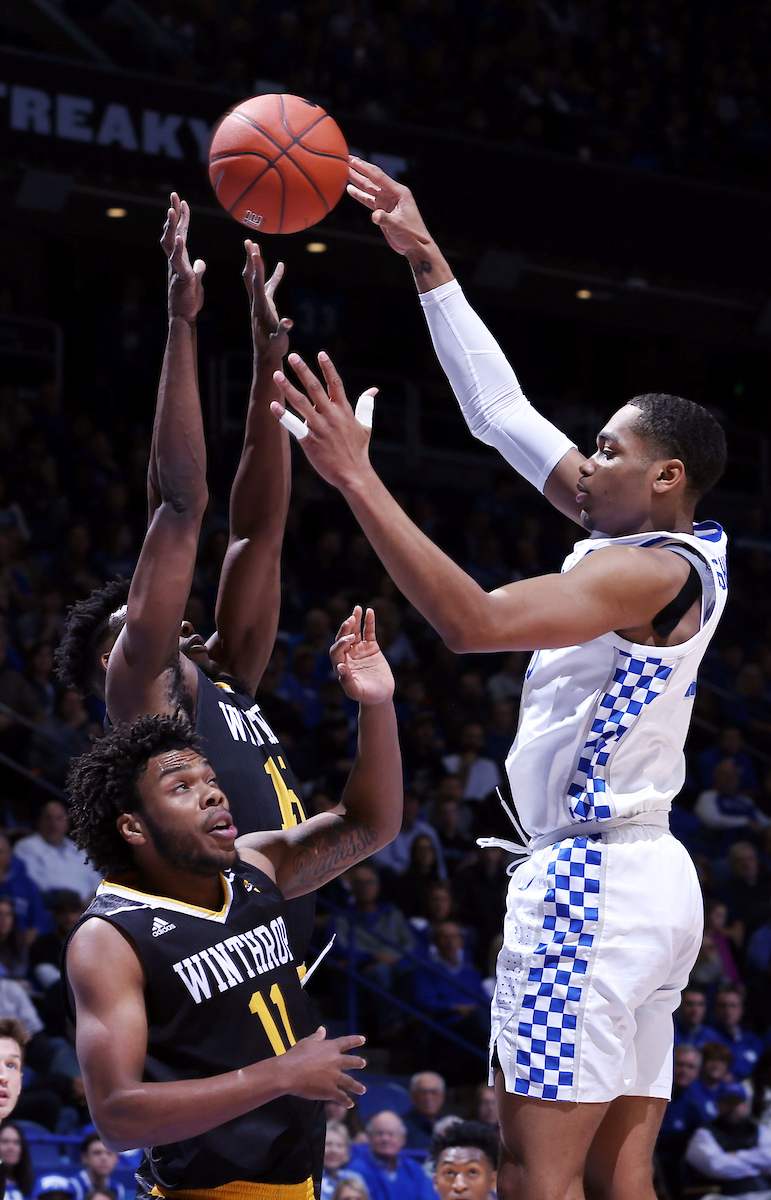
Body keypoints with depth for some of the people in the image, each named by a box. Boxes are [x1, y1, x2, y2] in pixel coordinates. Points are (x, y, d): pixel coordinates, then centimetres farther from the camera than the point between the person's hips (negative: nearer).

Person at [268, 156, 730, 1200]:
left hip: (592, 878, -10)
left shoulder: (653, 569, -14)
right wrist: (425, 258, 17)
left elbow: (474, 621, -27)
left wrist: (358, 479, -28)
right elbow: (500, 410, 17)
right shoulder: (639, 535, 13)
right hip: (647, 876, 10)